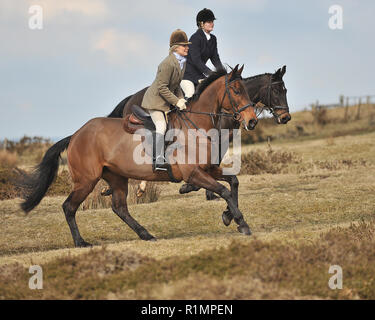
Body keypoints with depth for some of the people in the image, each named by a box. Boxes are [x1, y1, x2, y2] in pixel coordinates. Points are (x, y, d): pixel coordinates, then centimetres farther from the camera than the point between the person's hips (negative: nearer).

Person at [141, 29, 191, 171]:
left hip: (166, 99, 10)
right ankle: (159, 161, -24)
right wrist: (176, 101, -22)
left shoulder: (183, 62, 6)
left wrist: (181, 98, 0)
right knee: (161, 126, -20)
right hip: (155, 99, -10)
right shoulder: (168, 63, -23)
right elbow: (162, 87, -23)